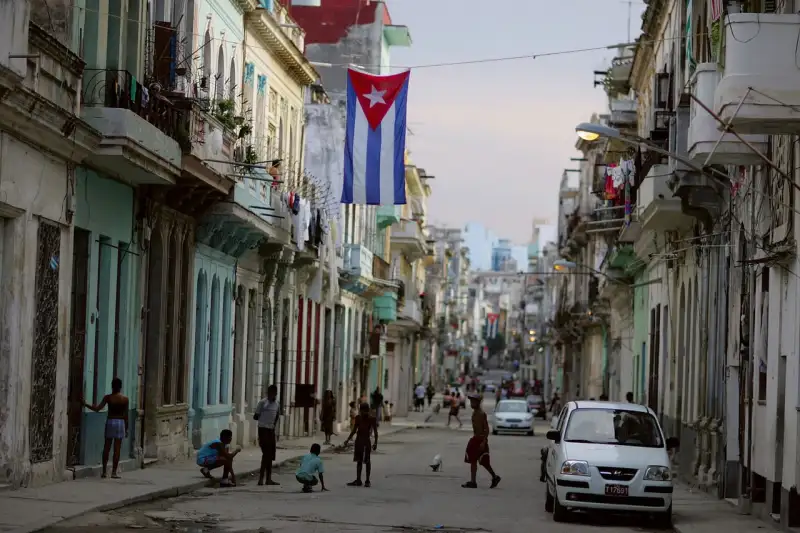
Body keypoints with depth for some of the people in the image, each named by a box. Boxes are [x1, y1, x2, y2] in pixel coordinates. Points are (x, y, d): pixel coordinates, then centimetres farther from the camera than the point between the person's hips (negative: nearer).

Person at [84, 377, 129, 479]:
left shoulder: (108, 397, -4)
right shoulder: (125, 399, -2)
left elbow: (97, 408, -8)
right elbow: (126, 415, 0)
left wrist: (85, 404, 3)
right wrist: (126, 428, 8)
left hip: (110, 422, 1)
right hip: (120, 422, -1)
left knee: (106, 447, 8)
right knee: (117, 448, 2)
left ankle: (104, 471, 9)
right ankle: (114, 472, 2)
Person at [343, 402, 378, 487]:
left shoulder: (372, 419, -7)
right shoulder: (358, 418, 5)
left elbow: (375, 431, -7)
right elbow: (354, 430, 13)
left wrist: (375, 442, -14)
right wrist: (348, 439, 10)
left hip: (366, 440, -5)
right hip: (358, 440, 5)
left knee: (367, 461, 0)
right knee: (359, 460, 10)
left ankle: (367, 481, 8)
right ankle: (358, 480, 16)